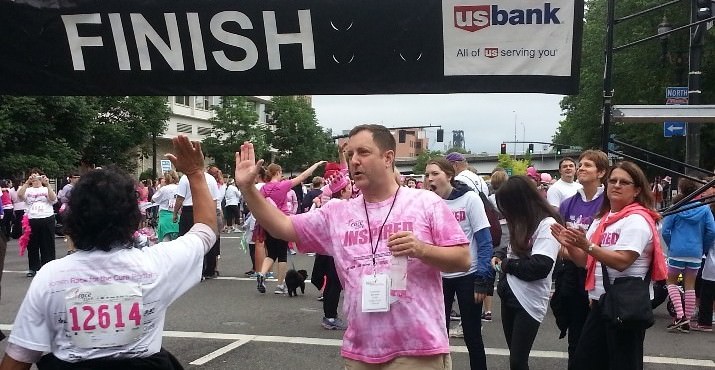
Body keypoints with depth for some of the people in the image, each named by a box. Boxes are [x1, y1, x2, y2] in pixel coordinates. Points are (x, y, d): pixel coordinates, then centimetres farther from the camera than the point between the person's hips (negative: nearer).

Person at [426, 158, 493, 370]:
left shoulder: (469, 198, -9)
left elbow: (484, 240, -10)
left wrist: (482, 279, -15)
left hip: (467, 275, -3)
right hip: (439, 276, 3)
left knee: (472, 335, 7)